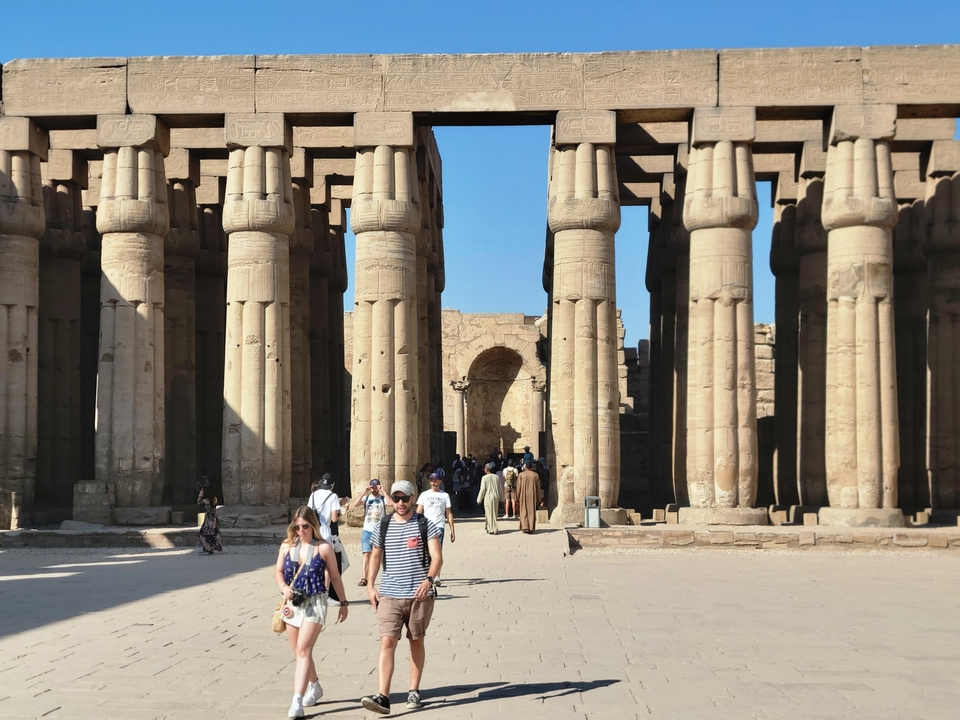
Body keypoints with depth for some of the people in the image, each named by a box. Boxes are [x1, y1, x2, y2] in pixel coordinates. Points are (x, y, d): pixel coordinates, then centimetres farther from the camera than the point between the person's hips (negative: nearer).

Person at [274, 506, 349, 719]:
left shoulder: (324, 548, -5)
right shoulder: (287, 546, 4)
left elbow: (335, 577, 2)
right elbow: (278, 571, 9)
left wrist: (343, 602, 6)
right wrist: (284, 587, -12)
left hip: (315, 603, -5)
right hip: (292, 603, 5)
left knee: (303, 650, -15)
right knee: (299, 652, 14)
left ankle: (297, 700, -18)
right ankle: (314, 687, 37)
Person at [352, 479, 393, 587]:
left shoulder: (383, 498, 0)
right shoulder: (366, 498, 6)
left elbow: (391, 503, -21)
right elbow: (355, 504, -10)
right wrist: (364, 492, -13)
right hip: (367, 530, 1)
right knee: (366, 554, -4)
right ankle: (364, 578, -6)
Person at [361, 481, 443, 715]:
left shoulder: (425, 525, -1)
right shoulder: (383, 526, 7)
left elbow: (437, 557, -9)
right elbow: (376, 556, 17)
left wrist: (429, 579, -26)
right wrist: (370, 585, 7)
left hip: (419, 595, -1)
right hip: (389, 595, 1)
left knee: (416, 641, 11)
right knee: (387, 642, -10)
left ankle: (414, 692, 24)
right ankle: (382, 697, -16)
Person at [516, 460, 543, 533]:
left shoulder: (521, 475, -6)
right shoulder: (535, 475, -1)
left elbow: (518, 487, -5)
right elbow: (538, 488, 3)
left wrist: (517, 497, 3)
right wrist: (539, 499, 9)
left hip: (523, 496, -1)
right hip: (532, 496, 1)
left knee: (524, 512, 4)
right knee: (532, 512, 6)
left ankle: (525, 527, -7)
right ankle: (531, 528, 4)